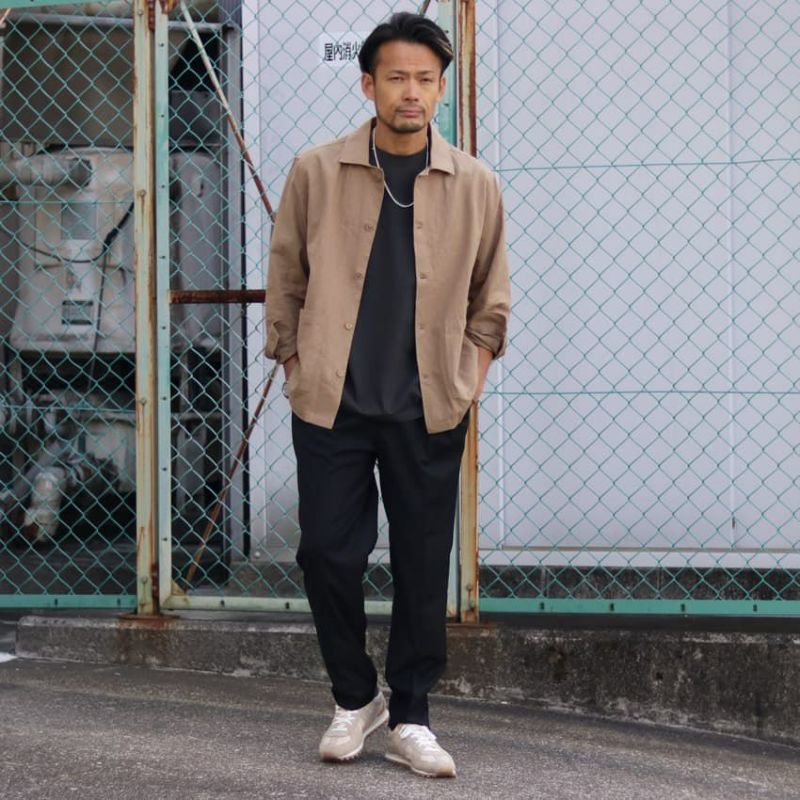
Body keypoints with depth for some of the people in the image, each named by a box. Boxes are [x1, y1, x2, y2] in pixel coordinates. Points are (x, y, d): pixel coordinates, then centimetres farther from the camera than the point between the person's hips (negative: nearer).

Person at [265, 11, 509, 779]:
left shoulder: (475, 185, 1)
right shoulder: (315, 173, -2)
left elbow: (490, 291, 13)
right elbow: (285, 278, 7)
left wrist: (476, 362, 5)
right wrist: (291, 357, 4)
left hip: (430, 408, 1)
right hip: (331, 401, -1)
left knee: (423, 566, 5)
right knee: (327, 552, 1)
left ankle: (410, 718, 18)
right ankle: (354, 699, 23)